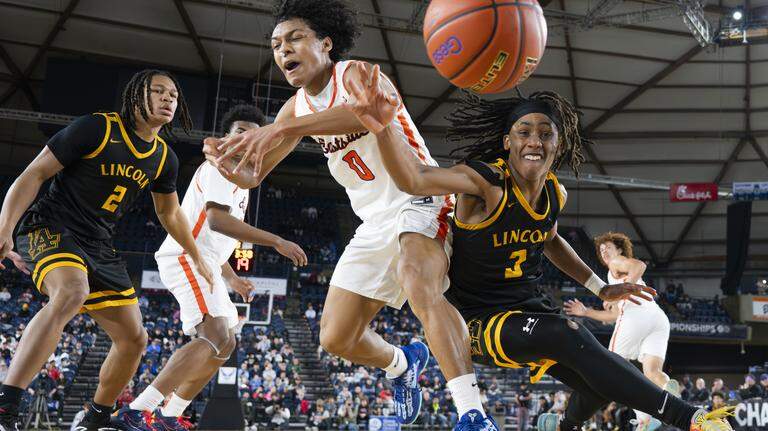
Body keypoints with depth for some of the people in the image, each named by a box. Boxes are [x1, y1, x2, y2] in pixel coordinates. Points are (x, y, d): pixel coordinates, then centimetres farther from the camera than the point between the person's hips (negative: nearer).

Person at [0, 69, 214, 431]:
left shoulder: (164, 158, 7)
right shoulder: (96, 128, -12)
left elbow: (170, 214, 25)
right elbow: (33, 174, -12)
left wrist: (198, 260, 29)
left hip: (98, 247, 8)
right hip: (51, 228, -8)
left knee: (134, 339, 5)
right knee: (72, 293, -39)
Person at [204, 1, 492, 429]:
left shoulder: (356, 74, -14)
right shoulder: (297, 108, 8)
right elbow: (251, 173, 10)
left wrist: (282, 129, -48)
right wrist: (225, 156, -16)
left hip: (419, 199, -8)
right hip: (375, 223, 8)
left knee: (418, 287, -38)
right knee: (336, 338, 7)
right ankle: (403, 364, 39)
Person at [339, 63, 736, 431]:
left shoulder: (555, 194, -2)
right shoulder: (485, 182, -23)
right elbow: (412, 179, -40)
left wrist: (600, 288, 18)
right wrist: (381, 129, -59)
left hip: (528, 307, 7)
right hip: (478, 319, -7)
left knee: (600, 385, 0)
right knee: (568, 335, -31)